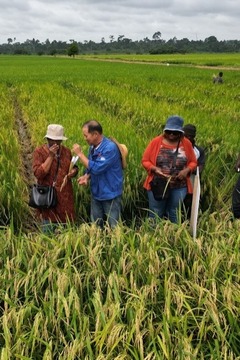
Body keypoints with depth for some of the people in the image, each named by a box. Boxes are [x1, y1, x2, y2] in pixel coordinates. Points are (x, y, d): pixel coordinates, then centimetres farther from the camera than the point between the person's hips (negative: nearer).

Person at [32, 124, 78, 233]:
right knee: (48, 230, 2)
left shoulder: (67, 151, 7)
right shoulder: (39, 152, -6)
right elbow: (38, 173, -17)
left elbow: (74, 167, 21)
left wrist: (74, 171, -4)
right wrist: (51, 156, -18)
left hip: (65, 197, 4)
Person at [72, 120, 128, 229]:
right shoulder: (93, 147, 3)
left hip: (110, 195, -7)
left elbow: (96, 168, -27)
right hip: (96, 194, 8)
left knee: (114, 228, 4)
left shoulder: (110, 147, -22)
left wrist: (80, 154, -20)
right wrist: (86, 177, -7)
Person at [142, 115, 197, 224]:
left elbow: (193, 162, 8)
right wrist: (154, 169, -19)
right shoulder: (156, 141, -5)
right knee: (155, 215, 7)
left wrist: (187, 170, -13)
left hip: (179, 187, 1)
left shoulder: (186, 143, -1)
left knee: (174, 215, 14)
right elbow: (145, 160, -1)